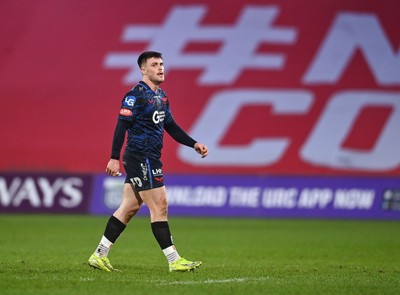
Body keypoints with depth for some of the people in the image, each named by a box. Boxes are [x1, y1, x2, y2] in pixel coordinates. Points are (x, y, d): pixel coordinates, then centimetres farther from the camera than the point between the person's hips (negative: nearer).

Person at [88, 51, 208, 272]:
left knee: (129, 208, 11)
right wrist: (114, 158, -22)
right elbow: (122, 126, -17)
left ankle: (99, 255, 15)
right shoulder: (136, 95, -13)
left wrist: (194, 144, 14)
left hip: (149, 158, 10)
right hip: (141, 157, -10)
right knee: (159, 207, -8)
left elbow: (171, 127, 23)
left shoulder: (161, 96, 16)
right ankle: (174, 261, -5)